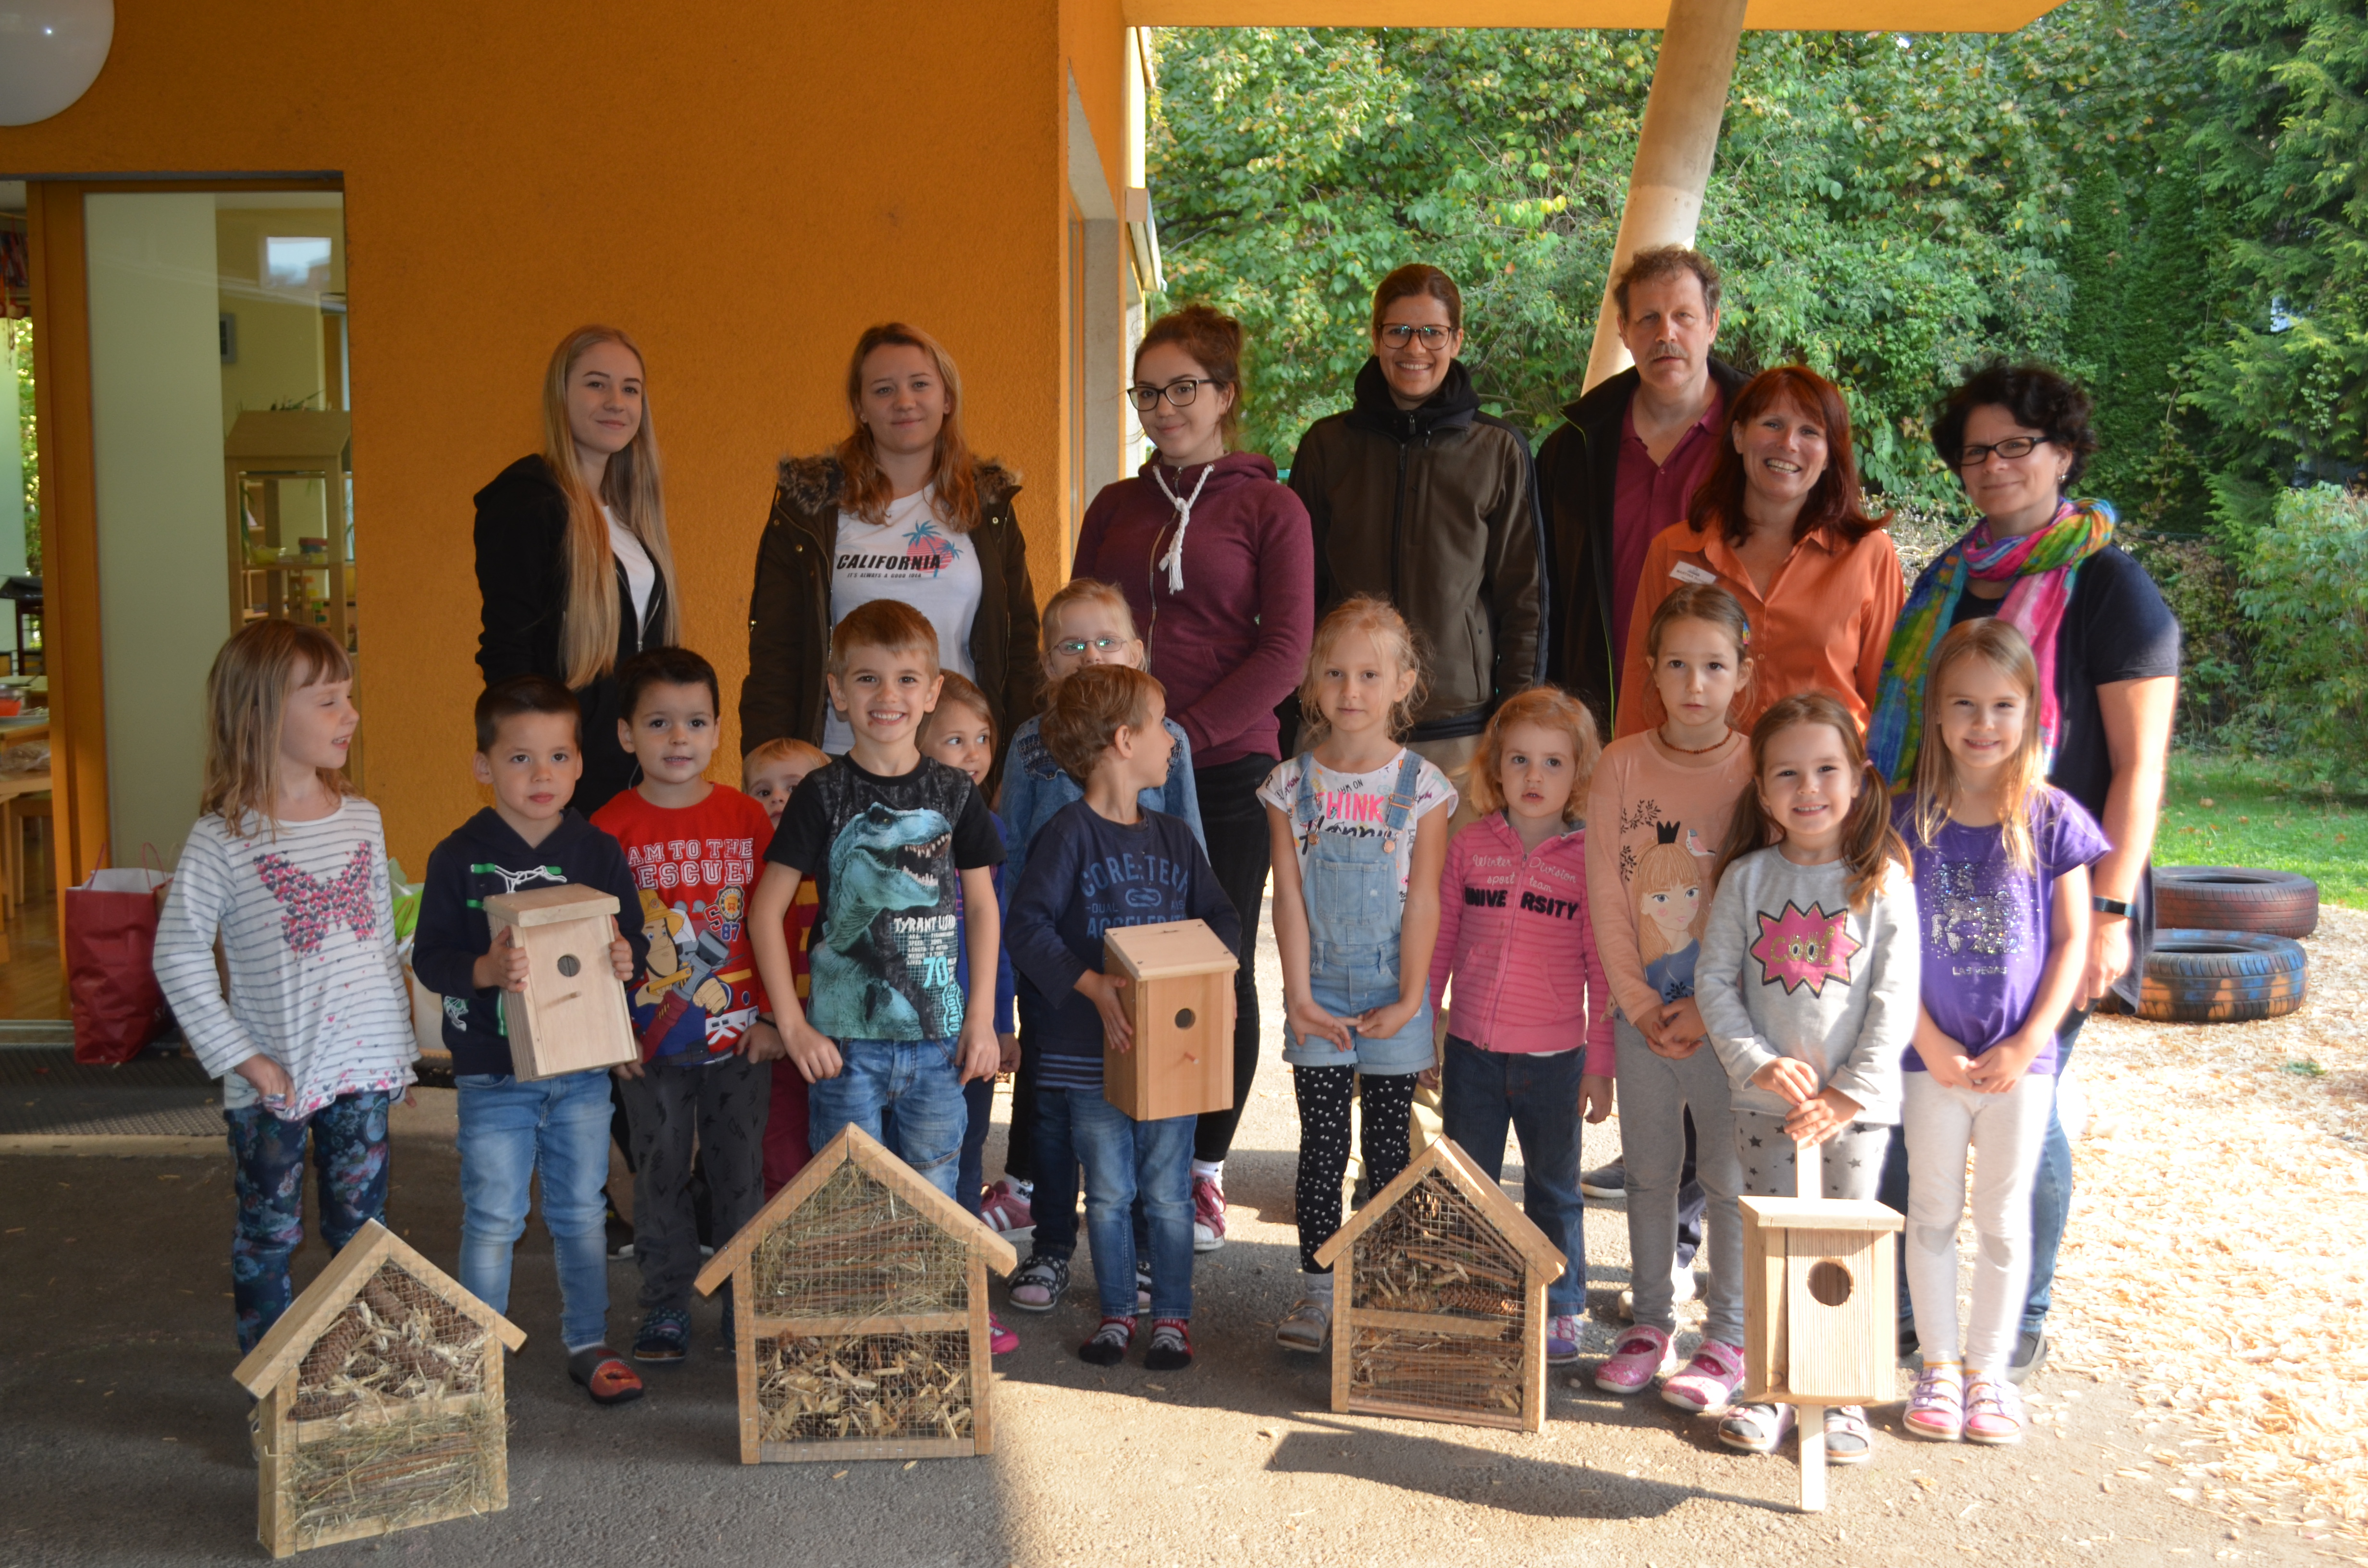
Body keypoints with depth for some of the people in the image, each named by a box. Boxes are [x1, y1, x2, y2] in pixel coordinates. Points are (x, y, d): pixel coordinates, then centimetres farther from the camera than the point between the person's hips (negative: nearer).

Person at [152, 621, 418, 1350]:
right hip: (271, 1079, -4)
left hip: (363, 1068, 4)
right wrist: (240, 1055, -12)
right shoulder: (222, 839, -11)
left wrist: (401, 1044, 9)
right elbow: (178, 956, -9)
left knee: (362, 1231, 12)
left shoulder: (362, 819, 4)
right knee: (269, 1236, 9)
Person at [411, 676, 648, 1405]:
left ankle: (588, 1343, 27)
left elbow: (632, 937, 7)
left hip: (582, 1068, 2)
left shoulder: (598, 852, 2)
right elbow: (428, 957, -7)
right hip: (492, 1075, -2)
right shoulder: (459, 857, -5)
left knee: (581, 1212, 13)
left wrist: (627, 958, -16)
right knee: (492, 1221, 5)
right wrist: (484, 971, -25)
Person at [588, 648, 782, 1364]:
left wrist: (773, 1016, -1)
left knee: (740, 1173, 9)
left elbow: (775, 922, 2)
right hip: (649, 1043, 0)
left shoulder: (748, 817, -1)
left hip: (740, 1036, 1)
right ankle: (666, 1311, 23)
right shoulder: (611, 828, -4)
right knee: (659, 1177, 9)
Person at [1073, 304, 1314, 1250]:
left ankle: (1204, 1171, 17)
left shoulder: (1268, 508, 2)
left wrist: (1185, 732, -14)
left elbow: (1285, 651, -6)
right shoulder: (1115, 508, 14)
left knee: (1218, 968, 4)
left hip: (1227, 769, -3)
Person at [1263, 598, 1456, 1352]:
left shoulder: (1421, 785, -5)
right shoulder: (1291, 785, -2)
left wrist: (1409, 998, -8)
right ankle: (1318, 1288, 16)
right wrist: (1300, 995, -7)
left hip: (1392, 992, -1)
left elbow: (1423, 901, -6)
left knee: (1388, 1144, 8)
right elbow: (1289, 898, -3)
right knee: (1322, 1143, 6)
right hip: (1319, 992, 1)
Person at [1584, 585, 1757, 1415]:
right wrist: (1637, 1000, -5)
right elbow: (1605, 895, 0)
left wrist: (1707, 1006, -14)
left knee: (1730, 1176, 5)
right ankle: (1651, 1322, 28)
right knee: (1649, 1169, 13)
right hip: (1643, 1009, 3)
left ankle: (1728, 1340, 19)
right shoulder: (1622, 765, 0)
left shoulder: (1761, 770, -7)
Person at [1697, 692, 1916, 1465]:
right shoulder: (1747, 878, 1)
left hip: (1855, 1103, -1)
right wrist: (1759, 1062, -11)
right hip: (1765, 1101, 2)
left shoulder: (1882, 880, -4)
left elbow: (1896, 1000, -6)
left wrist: (1851, 1091, -11)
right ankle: (1771, 1391, 22)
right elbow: (1714, 980, 0)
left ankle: (1845, 1400, 19)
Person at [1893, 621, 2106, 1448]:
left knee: (2004, 1219, 10)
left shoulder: (2053, 820, -5)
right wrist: (1932, 1044, -11)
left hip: (2019, 1059, 0)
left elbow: (2073, 941, -3)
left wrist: (2027, 1044, -9)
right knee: (1933, 1212, 11)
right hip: (1933, 1056, 0)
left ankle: (1988, 1368, 25)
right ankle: (1938, 1364, 26)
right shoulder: (1910, 820, -5)